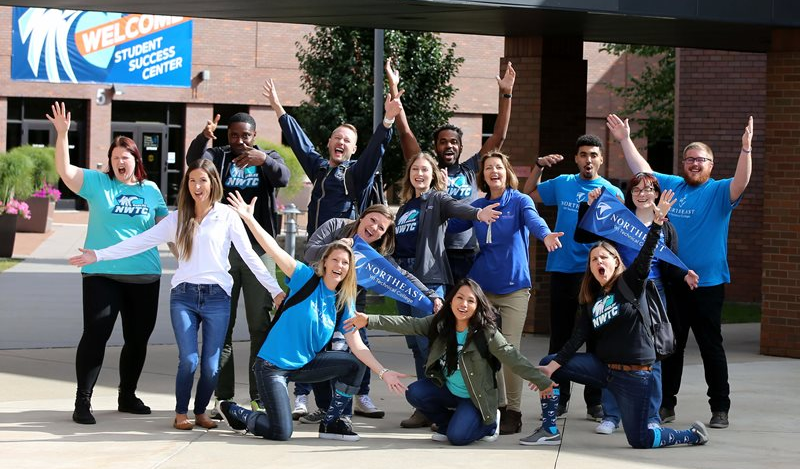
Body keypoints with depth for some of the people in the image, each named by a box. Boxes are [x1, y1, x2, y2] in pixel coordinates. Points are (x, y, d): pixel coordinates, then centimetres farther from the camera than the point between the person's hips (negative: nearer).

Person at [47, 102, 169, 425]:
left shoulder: (151, 190, 8)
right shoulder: (97, 183, 1)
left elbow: (166, 225, 15)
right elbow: (65, 170, -10)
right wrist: (62, 134, -20)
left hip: (144, 277, 3)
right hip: (102, 275, -3)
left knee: (138, 339, 10)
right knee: (95, 335, -9)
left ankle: (127, 396, 26)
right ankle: (82, 402, -4)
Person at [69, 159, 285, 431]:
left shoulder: (227, 216, 5)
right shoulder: (177, 219, 10)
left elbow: (249, 255, 3)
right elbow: (140, 242, 7)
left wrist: (275, 290, -3)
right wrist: (98, 255, 2)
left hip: (217, 297, -1)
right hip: (183, 296, 1)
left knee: (211, 366, -3)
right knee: (188, 360, -13)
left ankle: (201, 411, 21)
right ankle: (181, 413, 6)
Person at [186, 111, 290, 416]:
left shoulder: (268, 158, 9)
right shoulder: (218, 156, 8)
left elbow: (283, 177, -14)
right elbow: (194, 160, -14)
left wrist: (264, 160, -35)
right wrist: (204, 138, -37)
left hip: (259, 248, 0)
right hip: (222, 249, 1)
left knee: (261, 326, -1)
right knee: (220, 327, 2)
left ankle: (260, 398, 3)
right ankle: (222, 398, 6)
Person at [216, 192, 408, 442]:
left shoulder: (344, 305, 2)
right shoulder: (307, 278, -10)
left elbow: (357, 346, -2)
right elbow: (275, 250, -19)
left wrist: (383, 372, -15)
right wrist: (249, 218, -29)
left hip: (305, 365, 6)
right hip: (273, 365, -6)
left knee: (355, 364, -6)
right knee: (281, 432, -16)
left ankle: (331, 422, 8)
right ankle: (235, 412, 14)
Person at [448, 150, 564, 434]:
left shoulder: (520, 201, -2)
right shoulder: (478, 206, 10)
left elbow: (533, 219, -23)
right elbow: (449, 226, 11)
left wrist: (545, 234, -43)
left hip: (514, 287, -4)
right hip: (482, 287, 4)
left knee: (509, 349, -8)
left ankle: (513, 411, -2)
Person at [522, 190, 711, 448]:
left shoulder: (630, 284, -4)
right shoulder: (590, 300, 9)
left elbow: (646, 253, -20)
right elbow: (577, 339, 2)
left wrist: (657, 221, -35)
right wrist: (553, 366, -10)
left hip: (634, 373, -6)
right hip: (603, 367, 6)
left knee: (639, 440, -7)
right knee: (546, 365, -1)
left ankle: (693, 435, 18)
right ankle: (549, 430, 6)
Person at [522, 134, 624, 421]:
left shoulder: (612, 193, -1)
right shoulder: (562, 184, 8)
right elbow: (528, 194, 21)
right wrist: (539, 166, 8)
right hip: (562, 271, 3)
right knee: (559, 338, 8)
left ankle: (595, 402, 9)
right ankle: (558, 398, 16)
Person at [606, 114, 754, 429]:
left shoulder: (719, 192, -2)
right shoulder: (670, 186, 11)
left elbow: (741, 182, -21)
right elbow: (641, 169, 19)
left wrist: (746, 148, -34)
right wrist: (625, 140, 16)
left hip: (708, 283, -4)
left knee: (711, 348, 0)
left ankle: (720, 409, 6)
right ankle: (666, 404, 18)